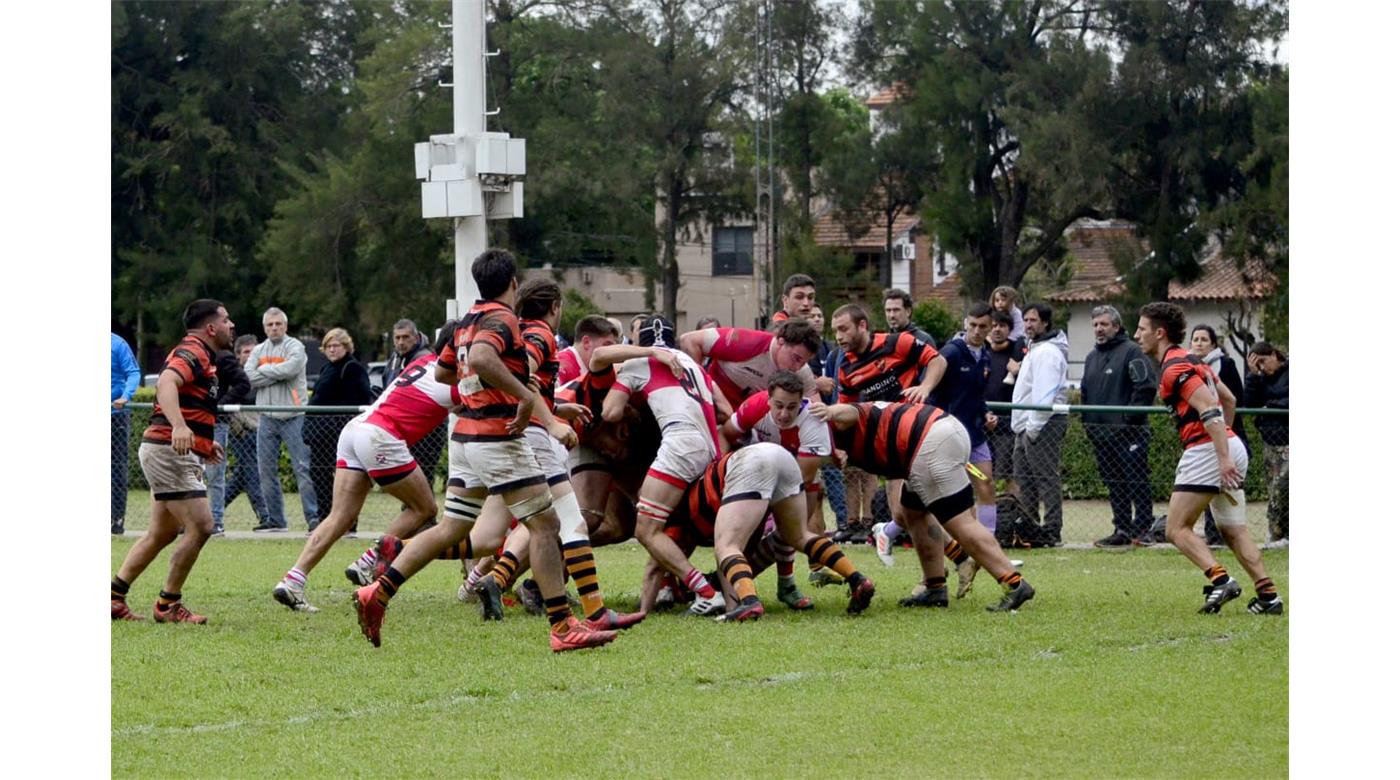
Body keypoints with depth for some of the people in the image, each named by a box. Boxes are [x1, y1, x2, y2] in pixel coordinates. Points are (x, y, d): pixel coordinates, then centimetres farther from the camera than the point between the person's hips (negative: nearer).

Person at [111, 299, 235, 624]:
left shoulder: (199, 355, 21)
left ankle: (114, 595, 17)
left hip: (174, 453, 11)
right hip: (169, 451, -11)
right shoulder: (192, 352, -12)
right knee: (200, 527, -12)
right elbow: (166, 383, -32)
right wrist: (179, 426, -47)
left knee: (162, 533, 15)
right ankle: (169, 605, -4)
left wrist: (204, 443, 28)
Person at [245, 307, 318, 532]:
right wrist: (277, 375, -8)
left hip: (293, 417, -5)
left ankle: (313, 517, -9)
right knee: (266, 471, 6)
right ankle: (275, 520, 14)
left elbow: (289, 369, -19)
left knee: (303, 468, -8)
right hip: (267, 418, 5)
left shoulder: (295, 347, -1)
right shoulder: (258, 351, 14)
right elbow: (248, 377, -1)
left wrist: (264, 370, -3)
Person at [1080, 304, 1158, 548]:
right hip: (1101, 434, 8)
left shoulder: (1131, 352, -7)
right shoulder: (1092, 357, 19)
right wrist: (1086, 419, 13)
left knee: (1136, 482, -7)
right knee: (1114, 484, 10)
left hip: (1128, 434, -8)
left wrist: (1130, 417, -18)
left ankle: (1141, 528, -5)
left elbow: (1147, 386, -15)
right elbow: (1086, 392, 27)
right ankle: (1122, 530, 14)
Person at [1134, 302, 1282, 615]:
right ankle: (1268, 595, 1)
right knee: (1234, 531, 11)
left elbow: (1209, 409, -21)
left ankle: (1220, 580, -21)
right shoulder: (1189, 360, 20)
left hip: (1206, 449, -10)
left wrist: (1223, 457, -27)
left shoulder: (1174, 368, -10)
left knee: (1177, 529, -5)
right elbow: (1229, 399, 28)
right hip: (1231, 446, 10)